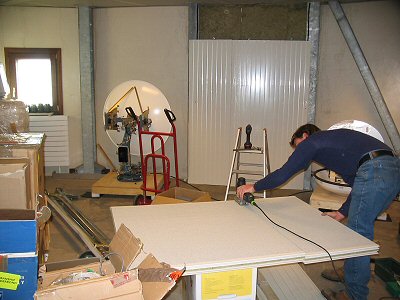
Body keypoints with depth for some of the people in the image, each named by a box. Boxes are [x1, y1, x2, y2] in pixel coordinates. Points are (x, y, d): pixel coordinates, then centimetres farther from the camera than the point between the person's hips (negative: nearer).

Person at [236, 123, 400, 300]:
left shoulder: (311, 141, 10)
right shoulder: (333, 138, 33)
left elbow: (284, 173, 5)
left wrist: (254, 187, 16)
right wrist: (342, 212, 26)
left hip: (375, 171, -9)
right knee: (362, 226, 23)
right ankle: (350, 272, 39)